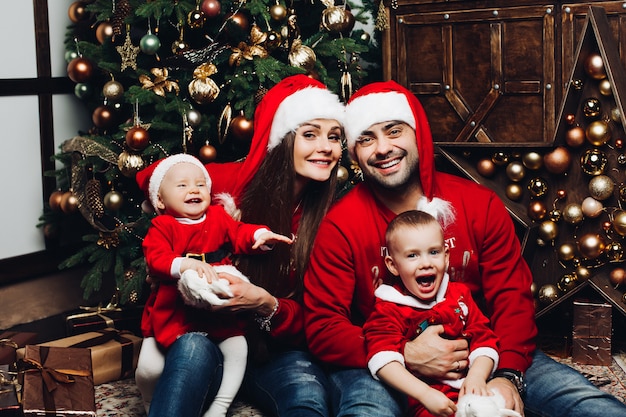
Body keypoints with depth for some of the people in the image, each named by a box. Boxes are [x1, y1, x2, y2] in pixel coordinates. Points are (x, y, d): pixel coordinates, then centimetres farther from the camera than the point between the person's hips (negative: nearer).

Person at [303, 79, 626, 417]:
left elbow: (512, 296, -1)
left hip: (480, 351, 3)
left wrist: (508, 375, -18)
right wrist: (407, 355, -23)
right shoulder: (340, 226, -8)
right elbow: (323, 328, -10)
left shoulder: (480, 205, -1)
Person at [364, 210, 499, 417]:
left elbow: (483, 338, 10)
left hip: (472, 389, 5)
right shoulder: (389, 309, -2)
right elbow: (383, 360, -15)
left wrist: (477, 376, -10)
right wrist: (426, 394, -26)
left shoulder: (460, 294, 14)